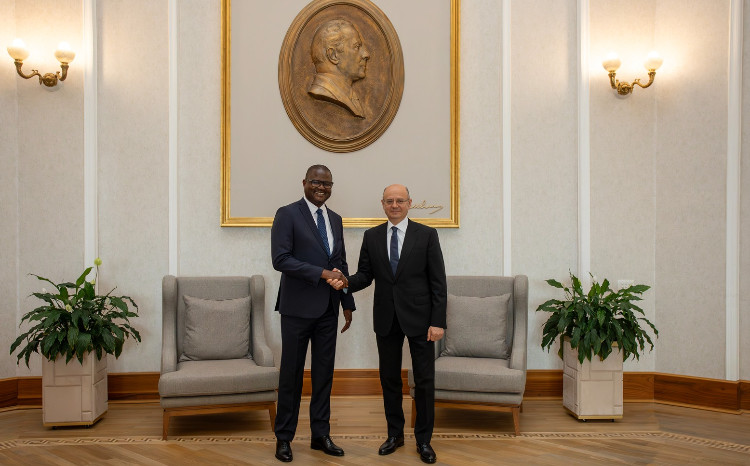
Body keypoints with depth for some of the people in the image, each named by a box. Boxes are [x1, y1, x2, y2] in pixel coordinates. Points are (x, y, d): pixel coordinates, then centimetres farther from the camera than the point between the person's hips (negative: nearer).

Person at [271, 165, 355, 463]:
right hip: (298, 308, -5)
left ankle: (320, 434, 23)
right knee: (291, 373, 4)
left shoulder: (335, 219, 13)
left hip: (328, 309, 6)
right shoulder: (287, 214, -6)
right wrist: (322, 273, -21)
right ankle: (284, 437, 19)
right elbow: (280, 259, -16)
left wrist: (348, 303, 13)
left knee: (324, 372, 11)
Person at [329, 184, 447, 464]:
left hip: (418, 318, -3)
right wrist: (345, 283, -17)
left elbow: (438, 281, -5)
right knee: (389, 378, 12)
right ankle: (395, 434, 28)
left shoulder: (426, 235, -3)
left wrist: (438, 322, -11)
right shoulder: (372, 237, 6)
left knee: (424, 380, 4)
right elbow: (365, 275, 6)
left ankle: (423, 440, 19)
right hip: (386, 319, 3)